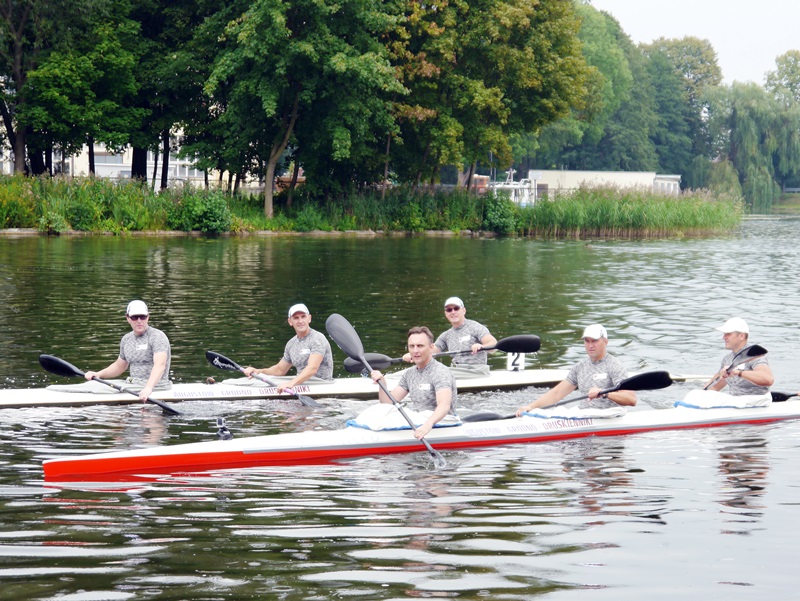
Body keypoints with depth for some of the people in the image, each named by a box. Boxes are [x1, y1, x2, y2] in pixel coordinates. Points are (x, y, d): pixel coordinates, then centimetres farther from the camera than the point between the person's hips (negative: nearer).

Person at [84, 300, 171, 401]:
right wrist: (98, 374, 14)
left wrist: (148, 388, -43)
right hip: (133, 385, 7)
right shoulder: (126, 339, 14)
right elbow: (119, 366, 30)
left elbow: (160, 365, -27)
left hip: (156, 387, -7)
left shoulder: (157, 337, -11)